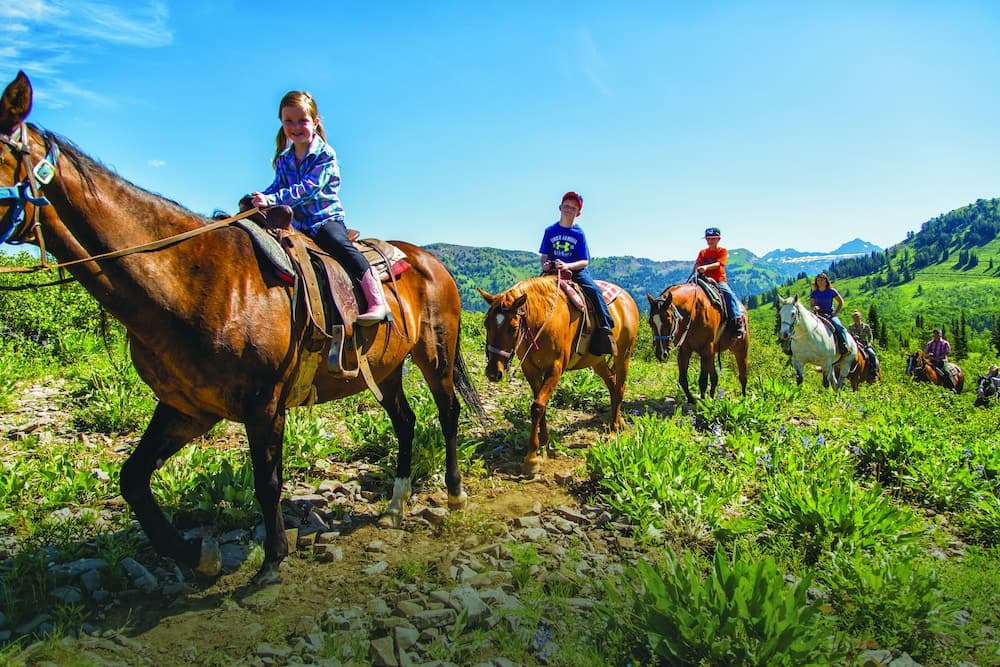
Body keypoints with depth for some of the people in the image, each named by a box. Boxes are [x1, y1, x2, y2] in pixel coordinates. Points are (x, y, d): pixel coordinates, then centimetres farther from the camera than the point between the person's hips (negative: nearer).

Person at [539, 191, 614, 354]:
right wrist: (544, 265, -15)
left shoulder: (579, 233, 1)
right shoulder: (550, 231, 7)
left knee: (594, 291, -26)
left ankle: (605, 328, -21)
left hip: (577, 271, -2)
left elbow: (585, 262, -3)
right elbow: (544, 255, 9)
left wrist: (567, 266, -21)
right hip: (553, 272, 2)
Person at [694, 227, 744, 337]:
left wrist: (706, 267, -34)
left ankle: (738, 323, -28)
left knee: (730, 295, -28)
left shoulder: (722, 251, 2)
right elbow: (697, 265, 3)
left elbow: (718, 264, -16)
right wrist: (697, 270, -21)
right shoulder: (702, 252, 13)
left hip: (719, 280, -3)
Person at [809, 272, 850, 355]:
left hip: (830, 315, -1)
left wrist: (835, 312, -1)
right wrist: (814, 308, -21)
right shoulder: (814, 293, 7)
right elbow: (811, 305, 3)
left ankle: (845, 348, -21)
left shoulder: (832, 291, 3)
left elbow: (841, 302, 10)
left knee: (840, 328, -29)